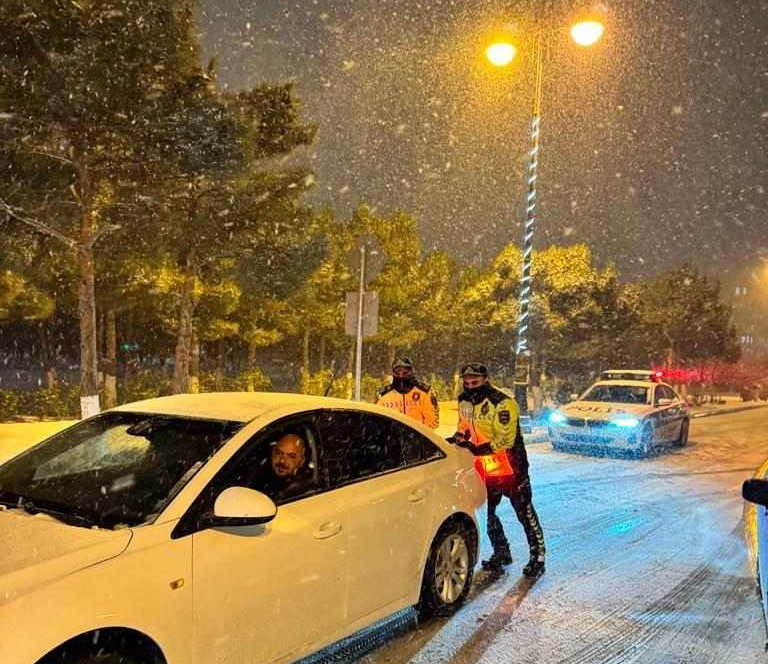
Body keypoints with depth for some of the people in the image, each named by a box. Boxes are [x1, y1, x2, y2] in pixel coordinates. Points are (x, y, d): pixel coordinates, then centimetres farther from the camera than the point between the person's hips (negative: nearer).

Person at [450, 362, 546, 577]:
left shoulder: (502, 402, -21)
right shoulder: (464, 401, 1)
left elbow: (505, 439, -24)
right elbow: (465, 427, 16)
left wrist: (478, 448, -33)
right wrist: (457, 438, -5)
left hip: (509, 468, -7)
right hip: (483, 468, 7)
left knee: (525, 513, 1)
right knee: (487, 513, 15)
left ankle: (537, 557, 13)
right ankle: (501, 552, 33)